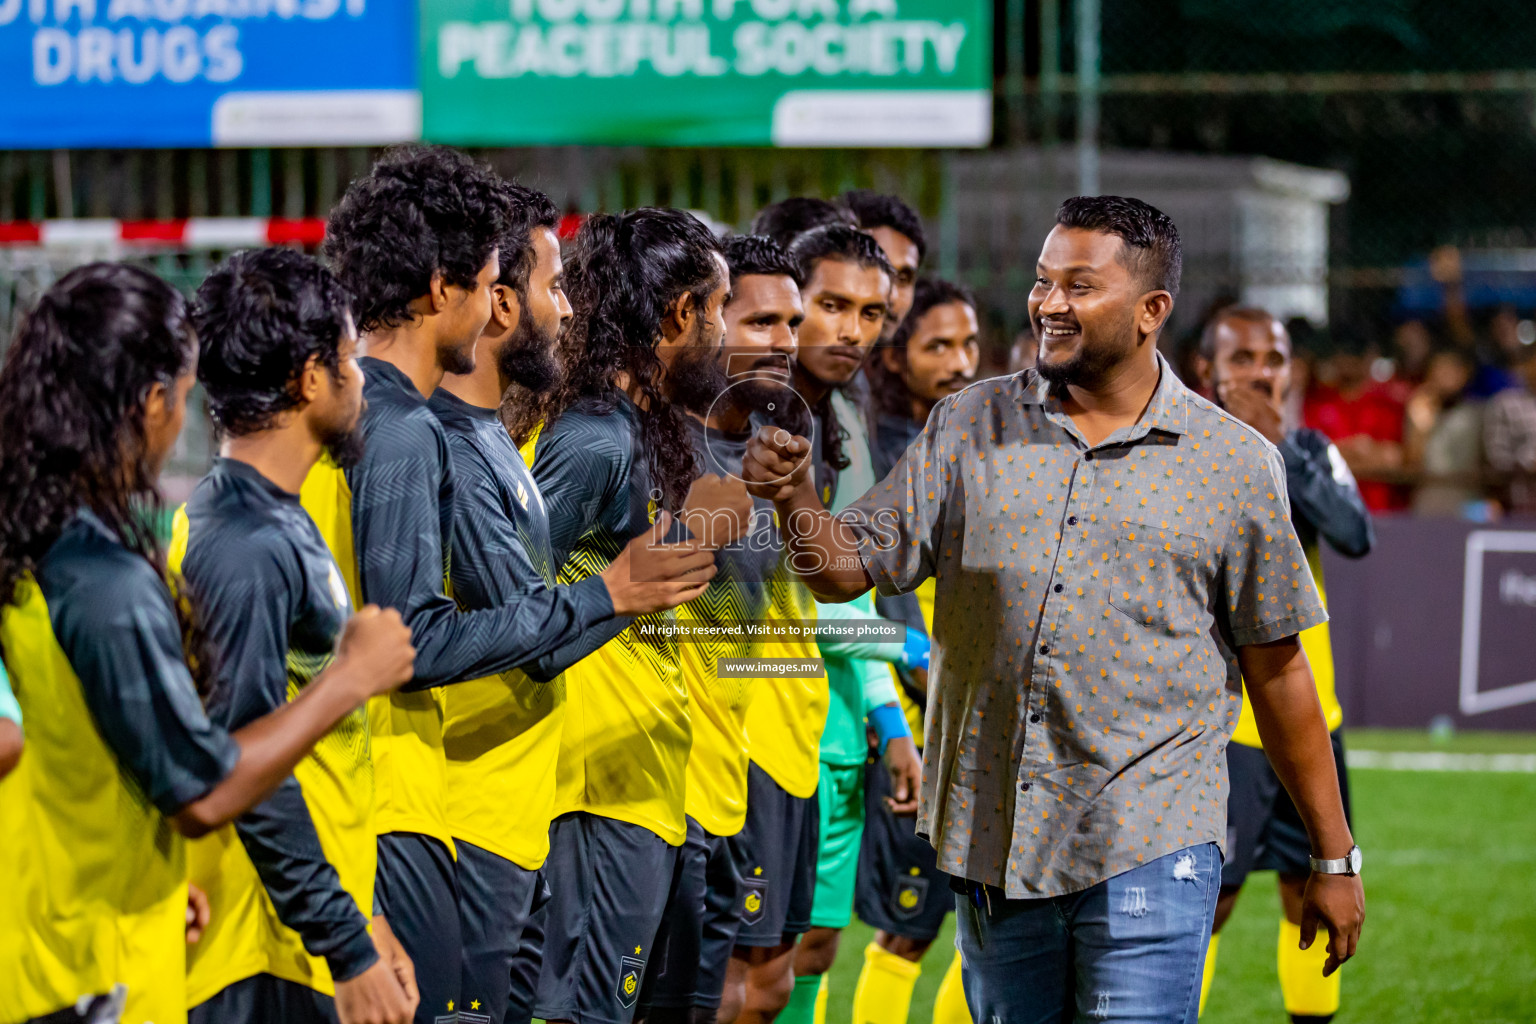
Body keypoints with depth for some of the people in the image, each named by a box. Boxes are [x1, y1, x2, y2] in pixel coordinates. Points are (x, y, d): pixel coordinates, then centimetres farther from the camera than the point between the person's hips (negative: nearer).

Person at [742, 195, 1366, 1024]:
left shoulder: (1234, 464, 1)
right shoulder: (969, 428, 7)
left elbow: (1277, 669, 6)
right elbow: (847, 568, 5)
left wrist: (1335, 859, 8)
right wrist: (795, 500, -17)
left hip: (1151, 854, -3)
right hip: (991, 840, 3)